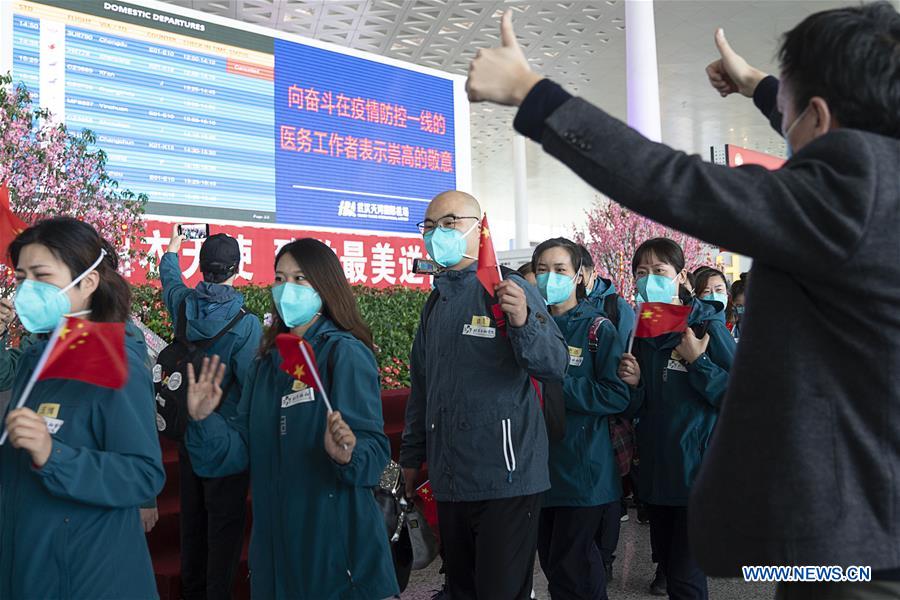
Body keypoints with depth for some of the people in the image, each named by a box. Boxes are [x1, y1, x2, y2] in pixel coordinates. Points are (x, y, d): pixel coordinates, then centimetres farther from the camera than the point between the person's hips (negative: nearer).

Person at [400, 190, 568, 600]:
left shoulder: (510, 291, -8)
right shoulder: (436, 302, 13)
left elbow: (555, 366, -15)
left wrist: (523, 323, -33)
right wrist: (412, 455, 21)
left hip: (505, 477, -6)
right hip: (449, 480, 7)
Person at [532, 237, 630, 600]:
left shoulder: (598, 328, -6)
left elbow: (617, 396, -14)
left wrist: (557, 387, -19)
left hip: (583, 471, -5)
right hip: (540, 467, 5)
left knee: (571, 571, -1)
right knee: (550, 562, 15)